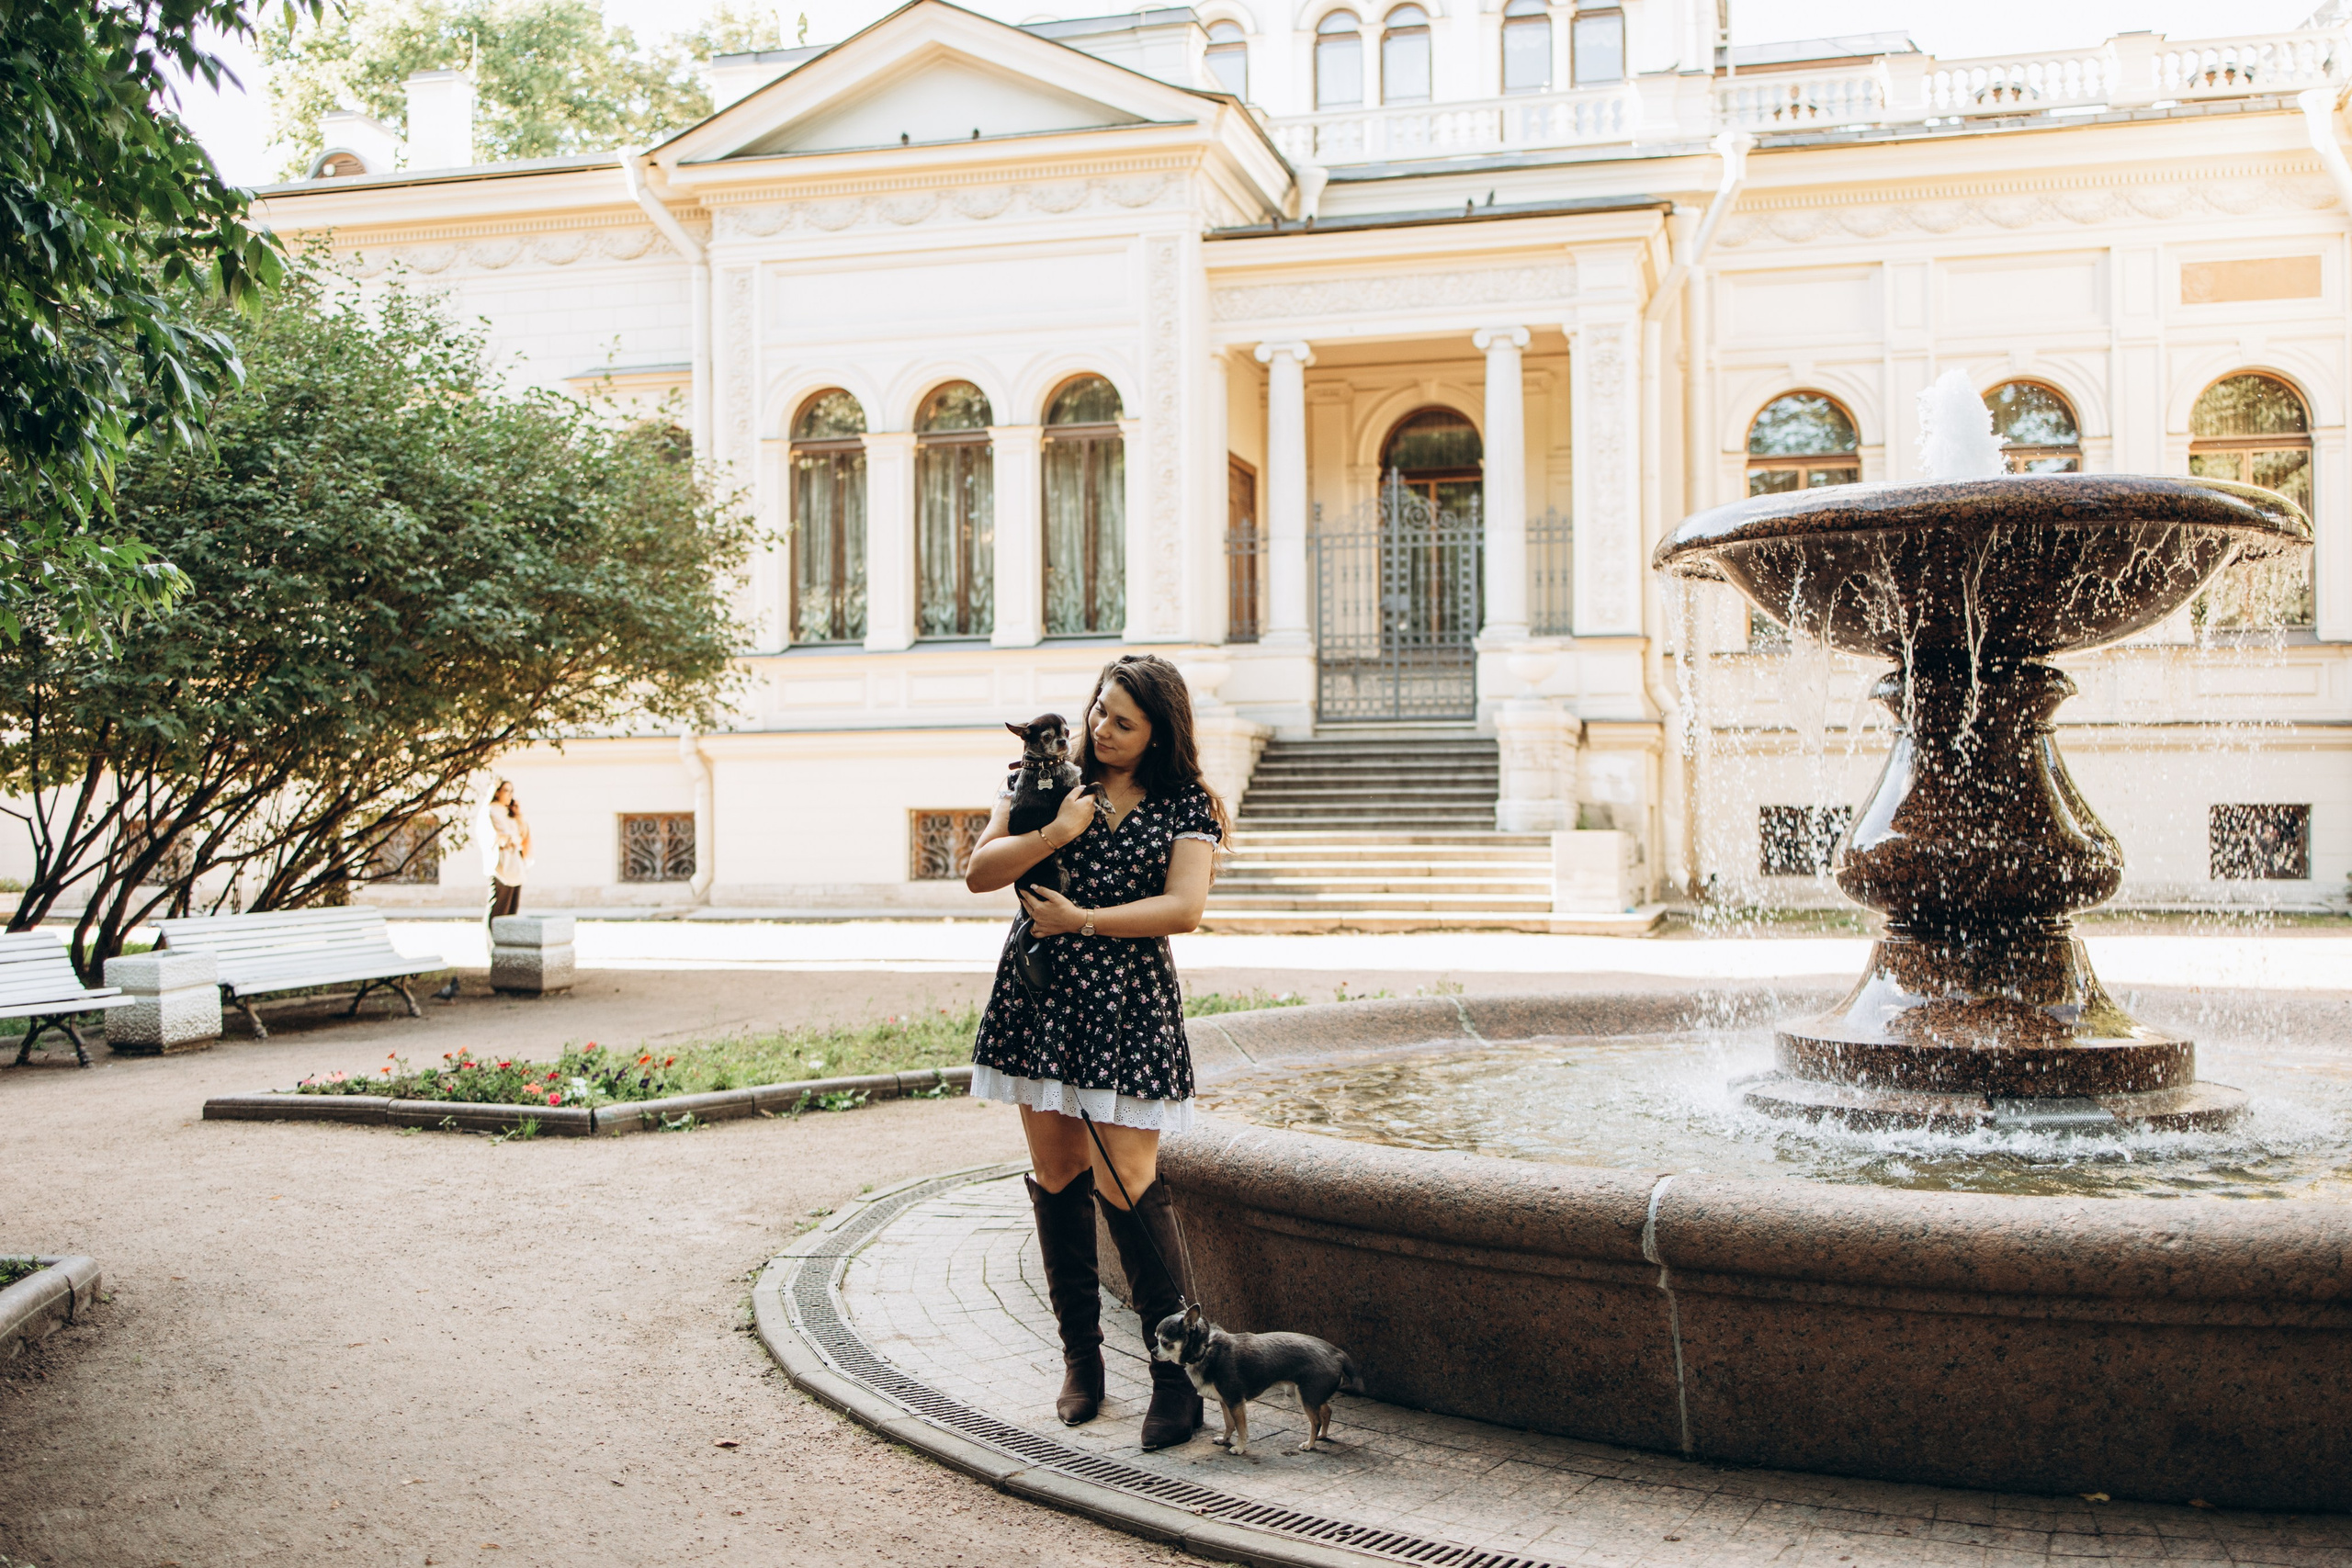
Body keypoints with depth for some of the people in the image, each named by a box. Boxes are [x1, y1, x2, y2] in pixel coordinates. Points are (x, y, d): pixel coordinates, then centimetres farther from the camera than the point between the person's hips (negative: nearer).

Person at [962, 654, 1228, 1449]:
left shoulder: (1184, 804, 1)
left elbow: (1183, 908, -11)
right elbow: (979, 872, 1)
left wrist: (1082, 919, -14)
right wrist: (1054, 833, -14)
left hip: (1129, 1007, -3)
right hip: (1038, 998, 3)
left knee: (1127, 1183, -9)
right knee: (1057, 1177, 8)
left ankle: (1177, 1374, 1)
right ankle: (1081, 1359, 23)